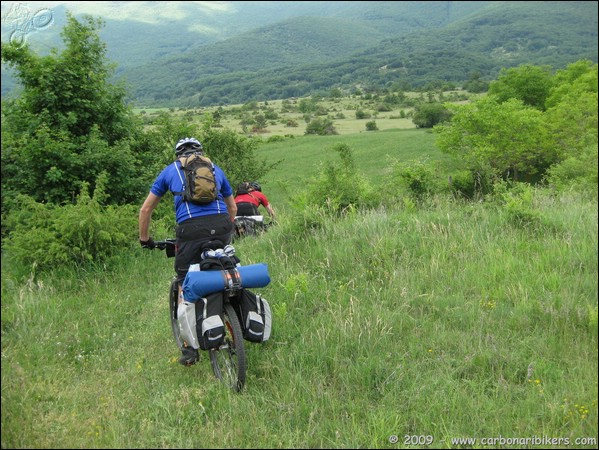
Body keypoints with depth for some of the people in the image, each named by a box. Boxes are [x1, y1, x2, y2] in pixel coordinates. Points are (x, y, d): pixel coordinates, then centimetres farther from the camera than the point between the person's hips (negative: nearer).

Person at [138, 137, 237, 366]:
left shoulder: (170, 170, 23)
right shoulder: (215, 168, 27)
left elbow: (145, 210, 26)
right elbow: (232, 207, 36)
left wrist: (144, 239, 37)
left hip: (191, 228, -2)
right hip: (221, 226, 2)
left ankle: (189, 347, 7)